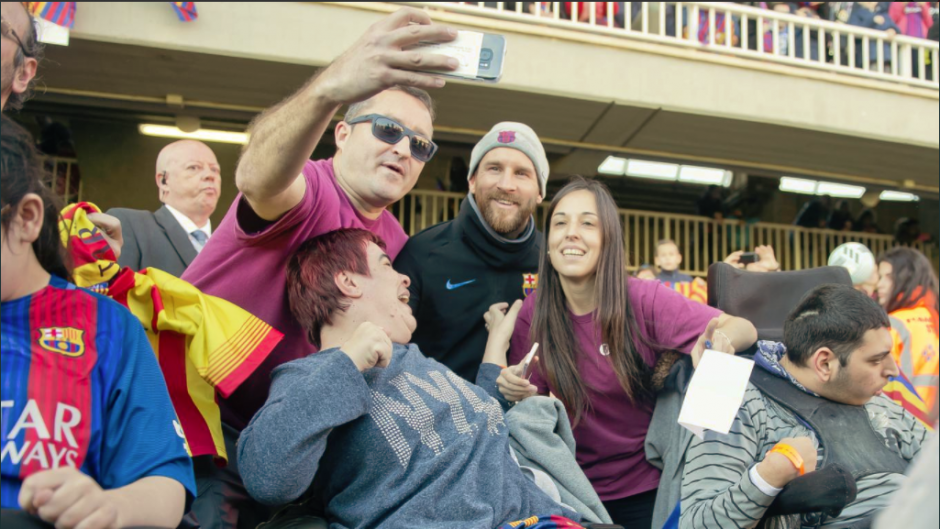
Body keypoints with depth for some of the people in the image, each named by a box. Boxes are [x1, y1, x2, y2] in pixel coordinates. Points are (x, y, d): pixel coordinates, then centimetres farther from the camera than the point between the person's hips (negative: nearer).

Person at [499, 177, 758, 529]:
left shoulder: (644, 301, -16)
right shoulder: (532, 315, -10)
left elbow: (745, 329, -16)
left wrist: (721, 341, -39)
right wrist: (522, 394, -26)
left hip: (646, 493, -1)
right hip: (573, 492, 2)